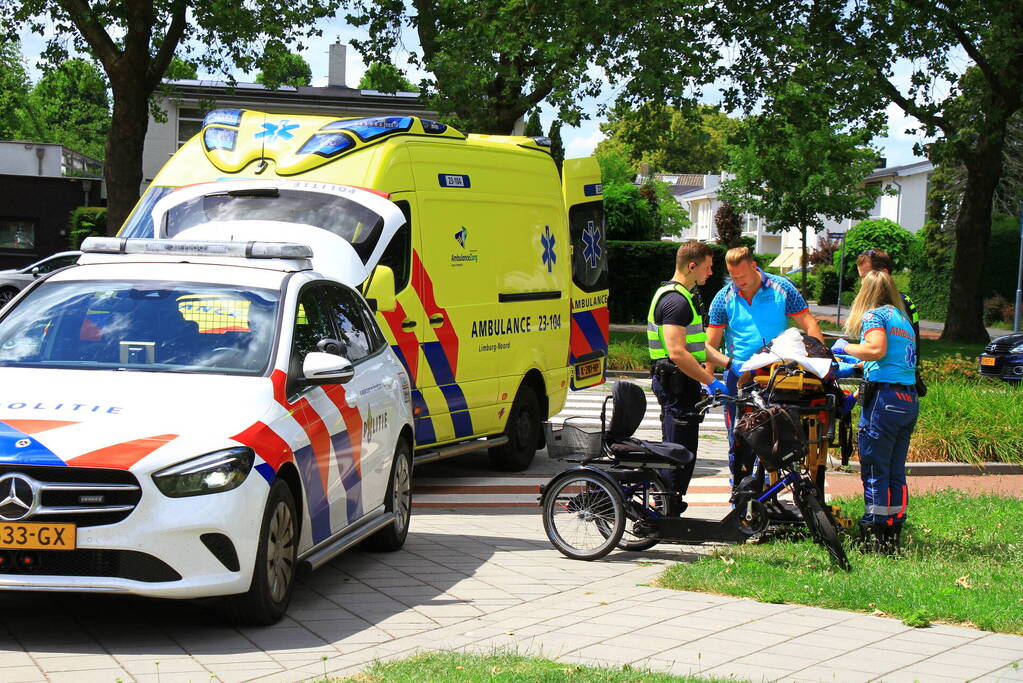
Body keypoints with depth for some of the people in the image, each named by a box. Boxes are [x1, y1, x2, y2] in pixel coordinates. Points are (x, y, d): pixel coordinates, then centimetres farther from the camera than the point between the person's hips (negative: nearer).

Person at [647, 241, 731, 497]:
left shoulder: (685, 296, 18)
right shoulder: (676, 300, -18)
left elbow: (695, 345, 22)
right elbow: (677, 353, -26)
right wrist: (711, 381, -22)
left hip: (679, 383, 11)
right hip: (677, 383, -11)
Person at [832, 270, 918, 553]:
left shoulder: (874, 315, -2)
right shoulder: (903, 319, 21)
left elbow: (877, 349, -18)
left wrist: (846, 347, -2)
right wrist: (859, 365, 34)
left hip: (884, 397, -8)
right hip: (910, 399, 8)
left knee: (874, 471, -3)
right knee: (896, 472, 11)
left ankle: (873, 537, -2)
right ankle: (894, 535, 14)